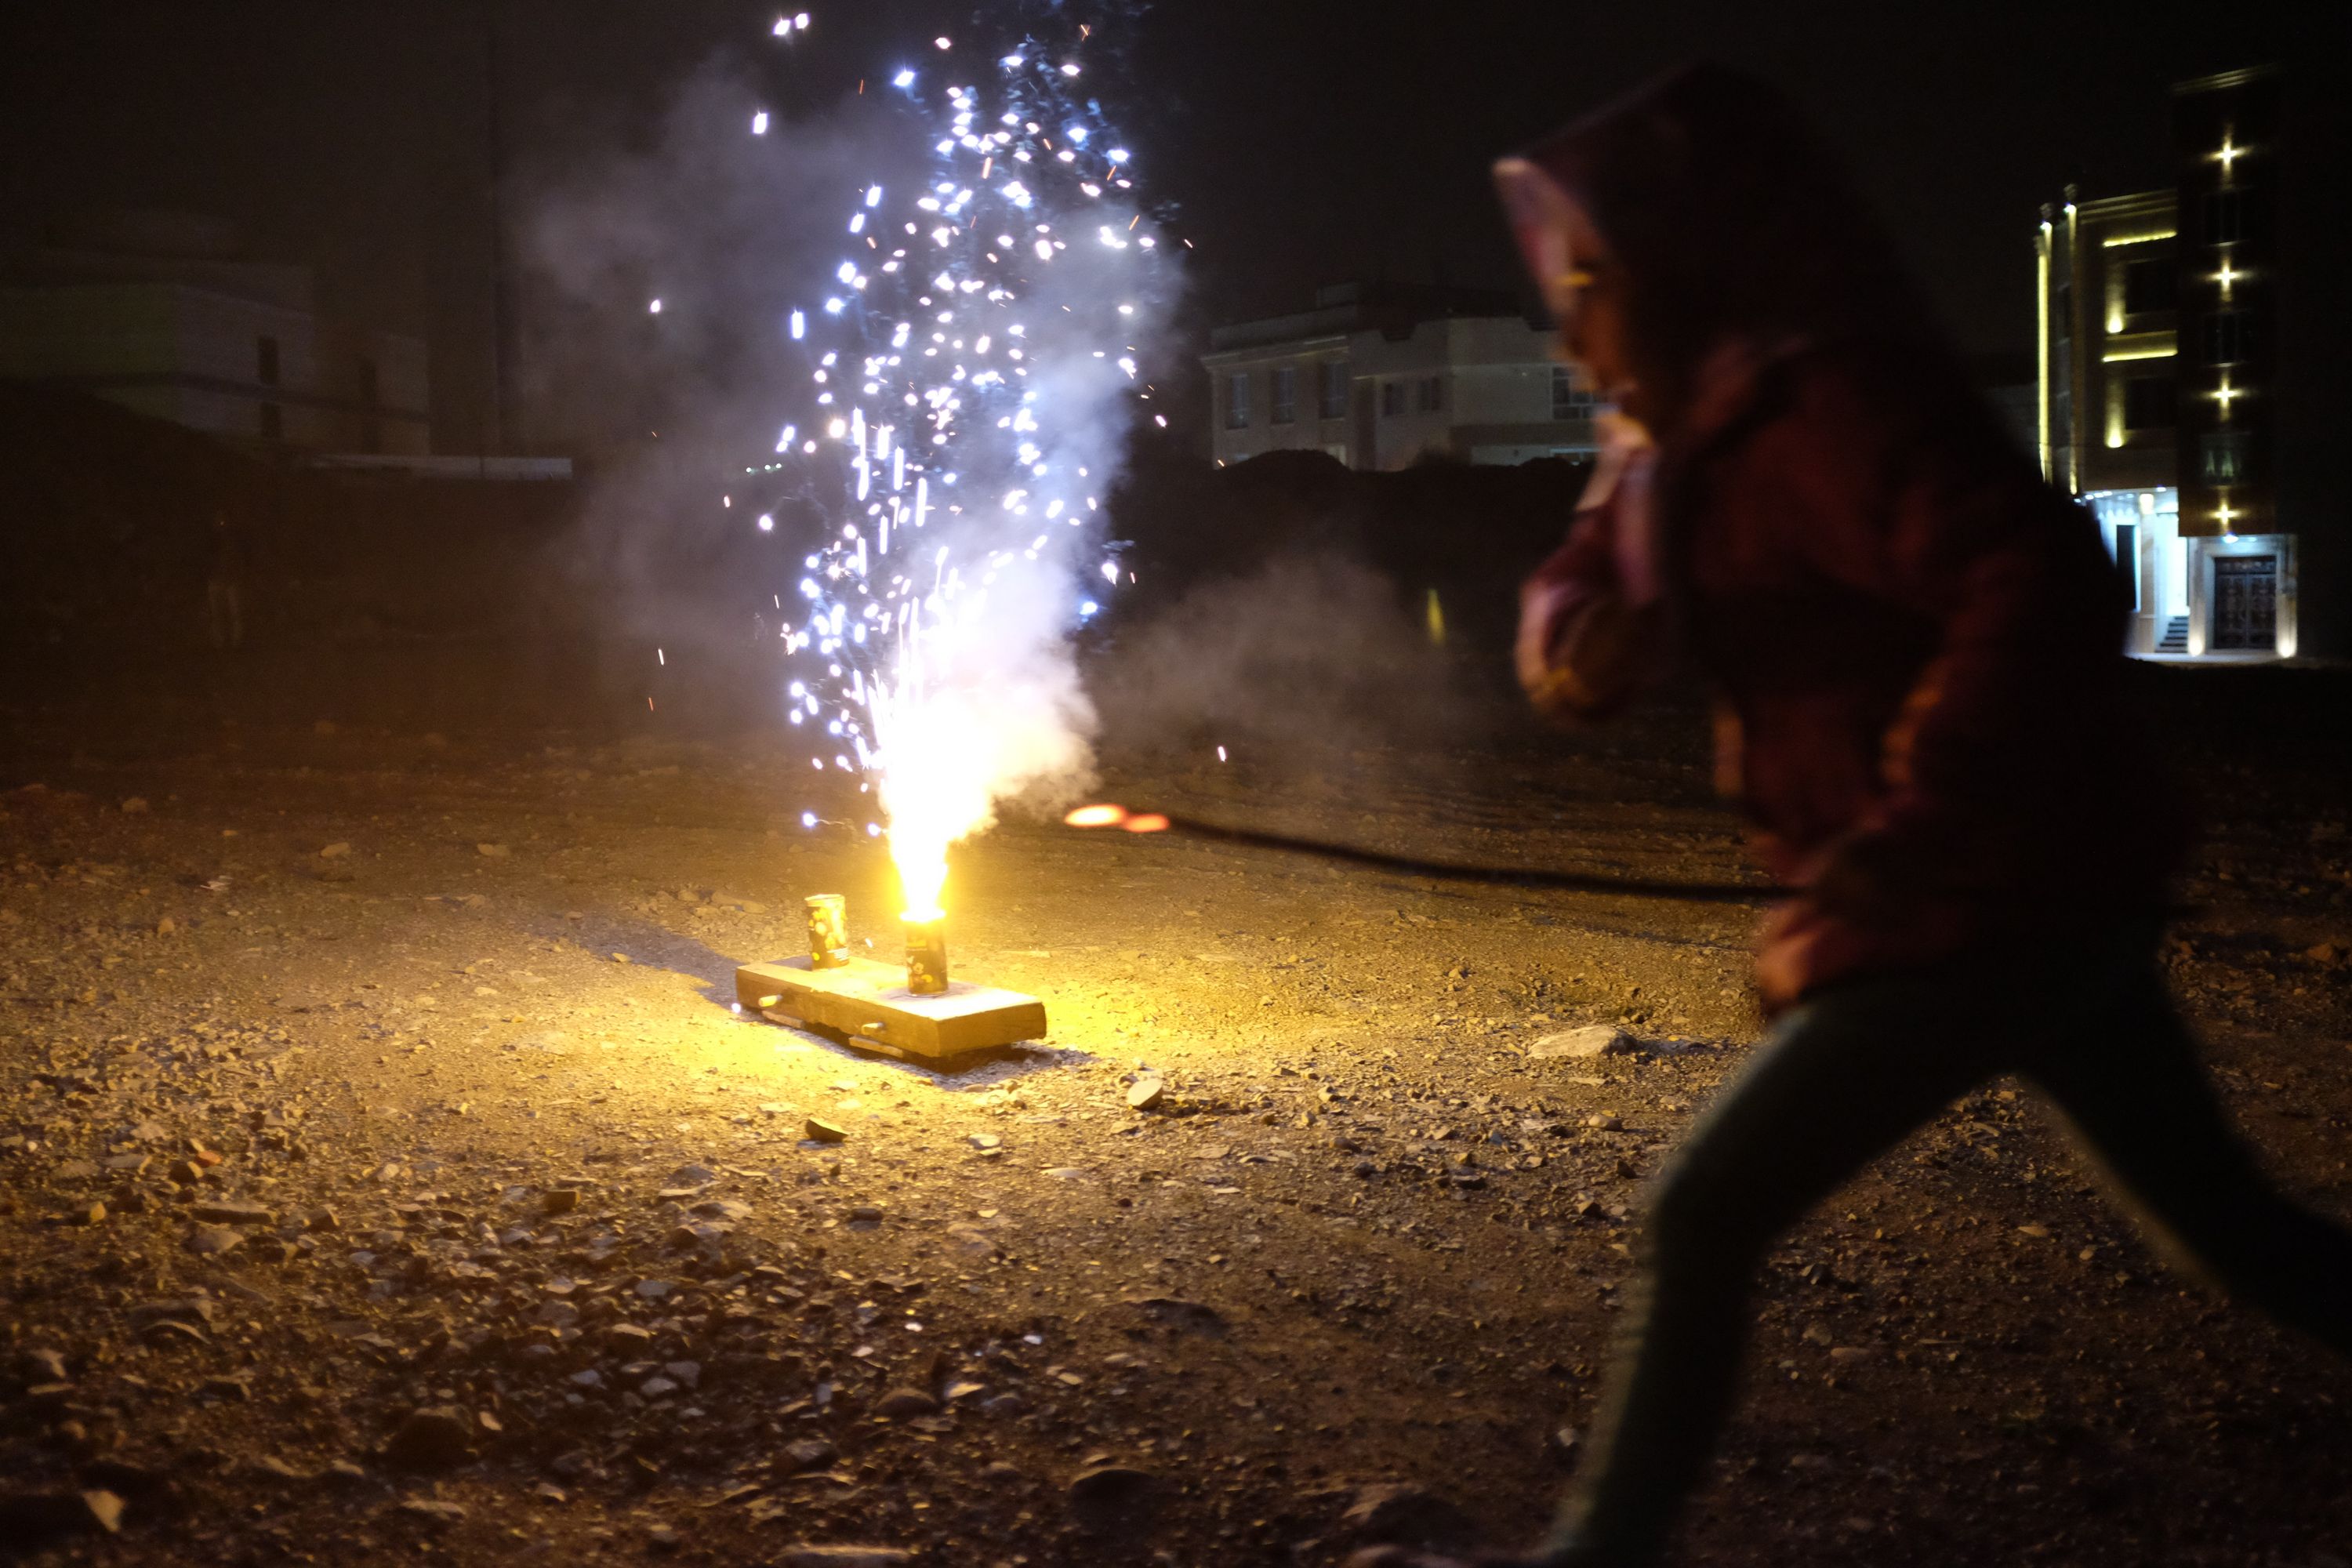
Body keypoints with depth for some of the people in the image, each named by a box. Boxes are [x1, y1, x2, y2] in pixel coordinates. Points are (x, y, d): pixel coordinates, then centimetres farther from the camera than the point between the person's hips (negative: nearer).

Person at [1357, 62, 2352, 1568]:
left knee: (1704, 1218, -2)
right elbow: (1591, 583, 16)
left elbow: (2046, 588, -31)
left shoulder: (1826, 403, -20)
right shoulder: (1686, 435, 9)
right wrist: (1579, 628, -9)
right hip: (2037, 899, 9)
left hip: (1986, 911, -9)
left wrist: (1898, 845, -30)